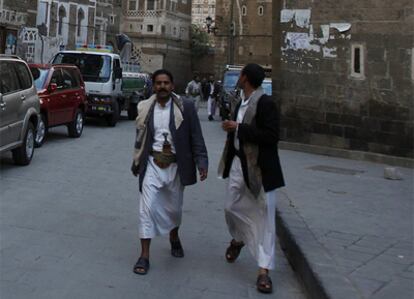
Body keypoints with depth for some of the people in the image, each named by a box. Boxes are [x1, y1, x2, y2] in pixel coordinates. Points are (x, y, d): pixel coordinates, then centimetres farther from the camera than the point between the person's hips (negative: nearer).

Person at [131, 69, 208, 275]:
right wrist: (137, 162, 17)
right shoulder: (145, 108, 2)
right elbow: (140, 138, 12)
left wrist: (201, 162, -13)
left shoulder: (185, 107, -5)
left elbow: (196, 137, -5)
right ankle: (144, 256, -1)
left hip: (175, 165, 0)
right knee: (146, 207, -8)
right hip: (152, 164, 0)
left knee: (174, 208, 15)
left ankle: (174, 238, 45)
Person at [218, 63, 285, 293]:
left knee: (264, 217, -2)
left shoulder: (266, 103, -15)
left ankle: (264, 269, 2)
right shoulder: (241, 104, 11)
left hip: (260, 168, -8)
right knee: (232, 208, 16)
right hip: (239, 164, 8)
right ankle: (238, 240, 46)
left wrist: (239, 128, -21)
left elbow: (271, 137, -23)